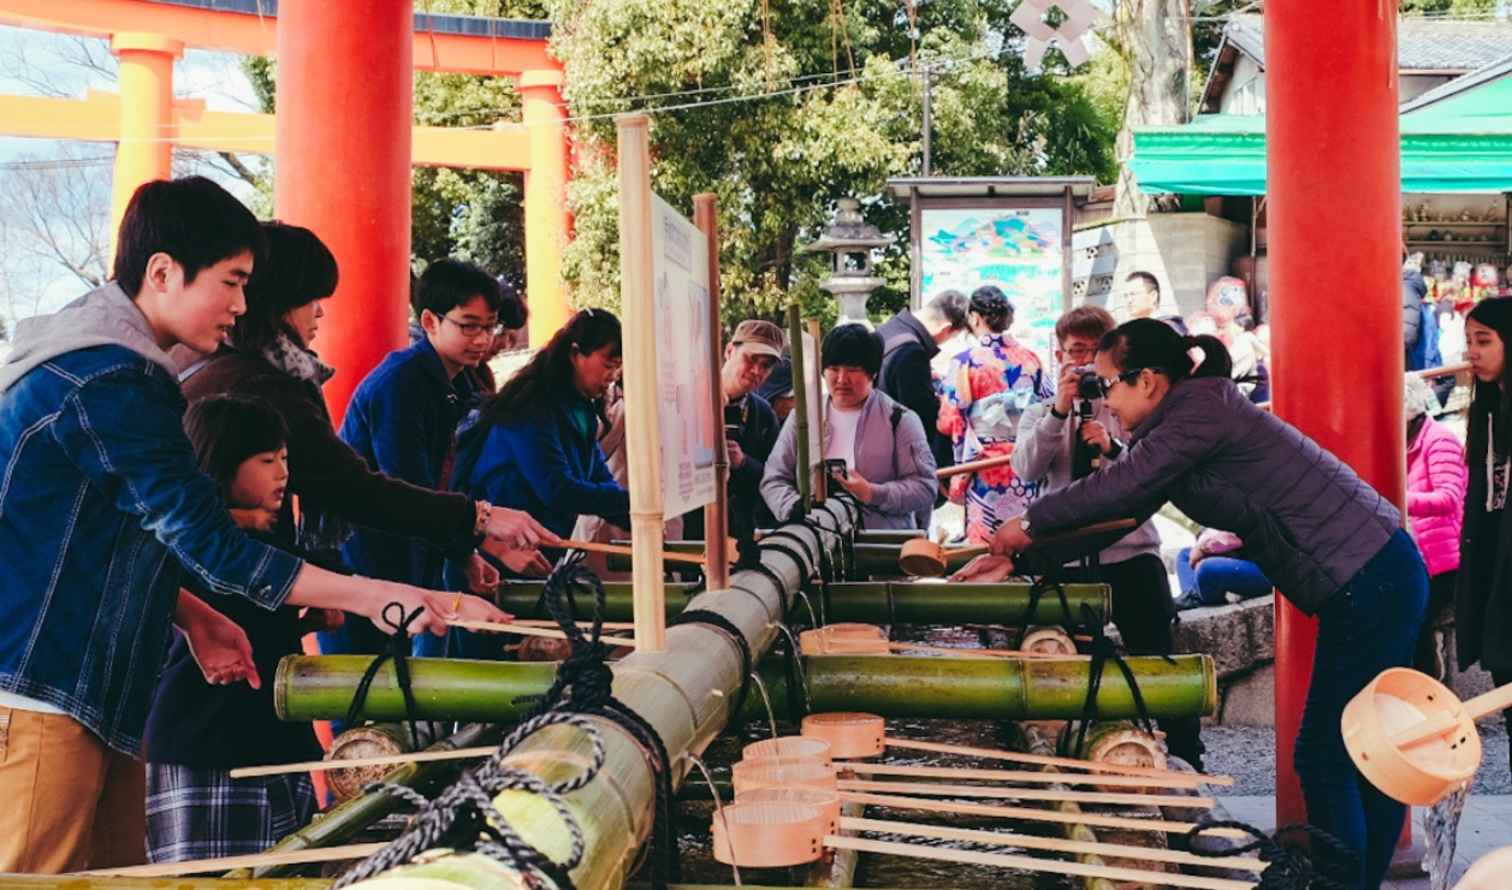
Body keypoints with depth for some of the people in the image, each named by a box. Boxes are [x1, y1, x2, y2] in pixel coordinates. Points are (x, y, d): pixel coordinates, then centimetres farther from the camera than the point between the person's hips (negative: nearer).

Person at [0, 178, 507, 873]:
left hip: (92, 698, 10)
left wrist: (192, 615, 8)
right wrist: (378, 597, -18)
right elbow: (208, 541, -21)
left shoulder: (92, 352, 14)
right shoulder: (108, 380, -19)